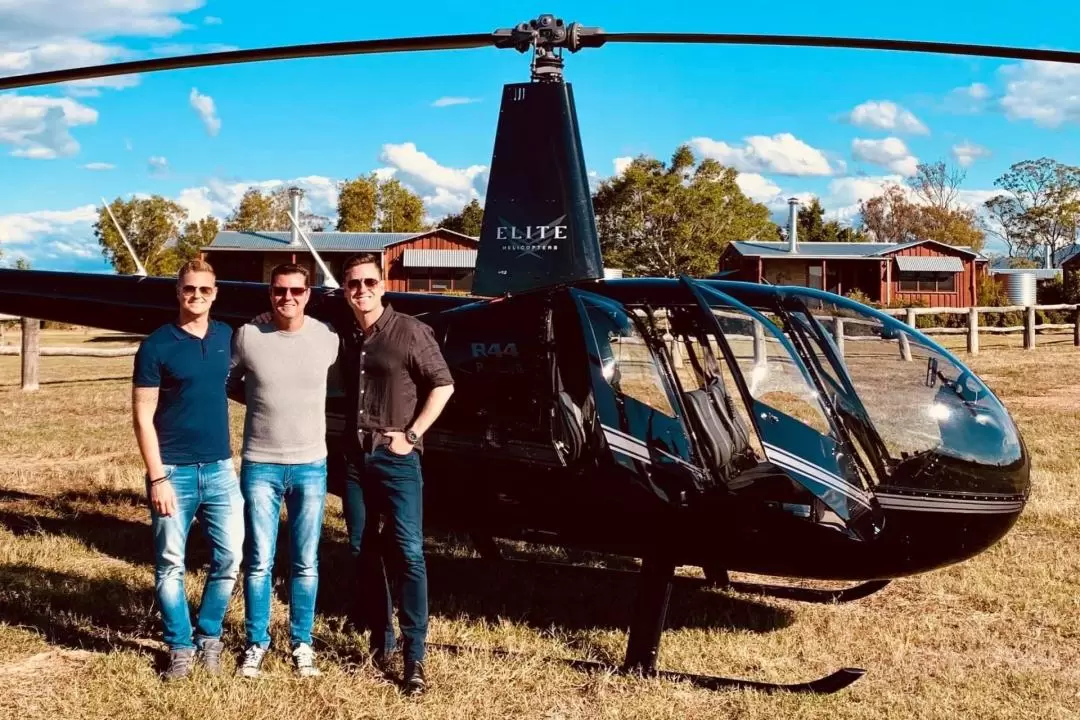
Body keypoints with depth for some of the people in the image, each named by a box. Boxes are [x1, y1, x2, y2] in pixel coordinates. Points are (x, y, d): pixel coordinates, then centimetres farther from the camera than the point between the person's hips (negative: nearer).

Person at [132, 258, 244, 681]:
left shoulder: (226, 337, 5)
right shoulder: (157, 346, -7)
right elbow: (143, 417, -9)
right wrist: (157, 478, -14)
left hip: (220, 469, 4)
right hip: (174, 471, -4)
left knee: (229, 557, 5)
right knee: (170, 564, 4)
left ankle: (209, 636, 23)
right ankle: (180, 646, 17)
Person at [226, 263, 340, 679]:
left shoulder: (327, 338, -4)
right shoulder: (247, 335, -6)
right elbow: (228, 384, 9)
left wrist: (301, 399, 7)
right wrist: (262, 400, 1)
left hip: (311, 466, 1)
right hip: (260, 465, -1)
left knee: (306, 563, 9)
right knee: (259, 562, 6)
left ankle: (301, 643, 23)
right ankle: (256, 643, 21)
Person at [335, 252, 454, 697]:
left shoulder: (410, 332, -8)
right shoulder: (341, 333, 5)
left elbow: (443, 385, -4)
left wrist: (412, 434, -9)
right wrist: (349, 434, 4)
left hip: (396, 458, -5)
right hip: (354, 457, 5)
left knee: (408, 553, -8)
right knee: (363, 551, 10)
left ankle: (414, 658, -5)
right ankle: (380, 641, 22)